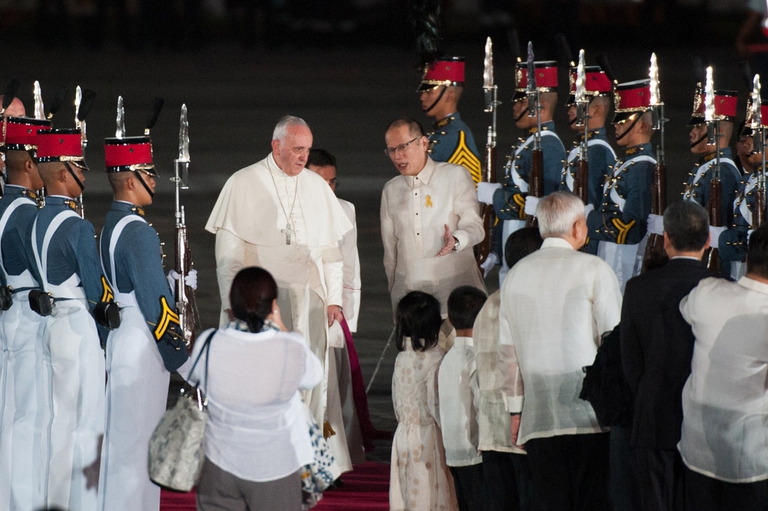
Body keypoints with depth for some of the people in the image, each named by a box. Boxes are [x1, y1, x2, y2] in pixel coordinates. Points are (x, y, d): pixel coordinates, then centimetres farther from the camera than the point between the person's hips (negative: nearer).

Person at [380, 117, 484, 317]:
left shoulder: (455, 177, 4)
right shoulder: (391, 190, 18)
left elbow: (474, 225, -4)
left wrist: (455, 241, -25)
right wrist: (394, 291, 18)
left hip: (454, 286, -3)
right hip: (408, 290, 3)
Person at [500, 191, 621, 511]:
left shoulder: (516, 276, 11)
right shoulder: (594, 271, -3)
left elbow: (508, 353, 13)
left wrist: (515, 410, 19)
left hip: (538, 421, 4)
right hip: (590, 417, -4)